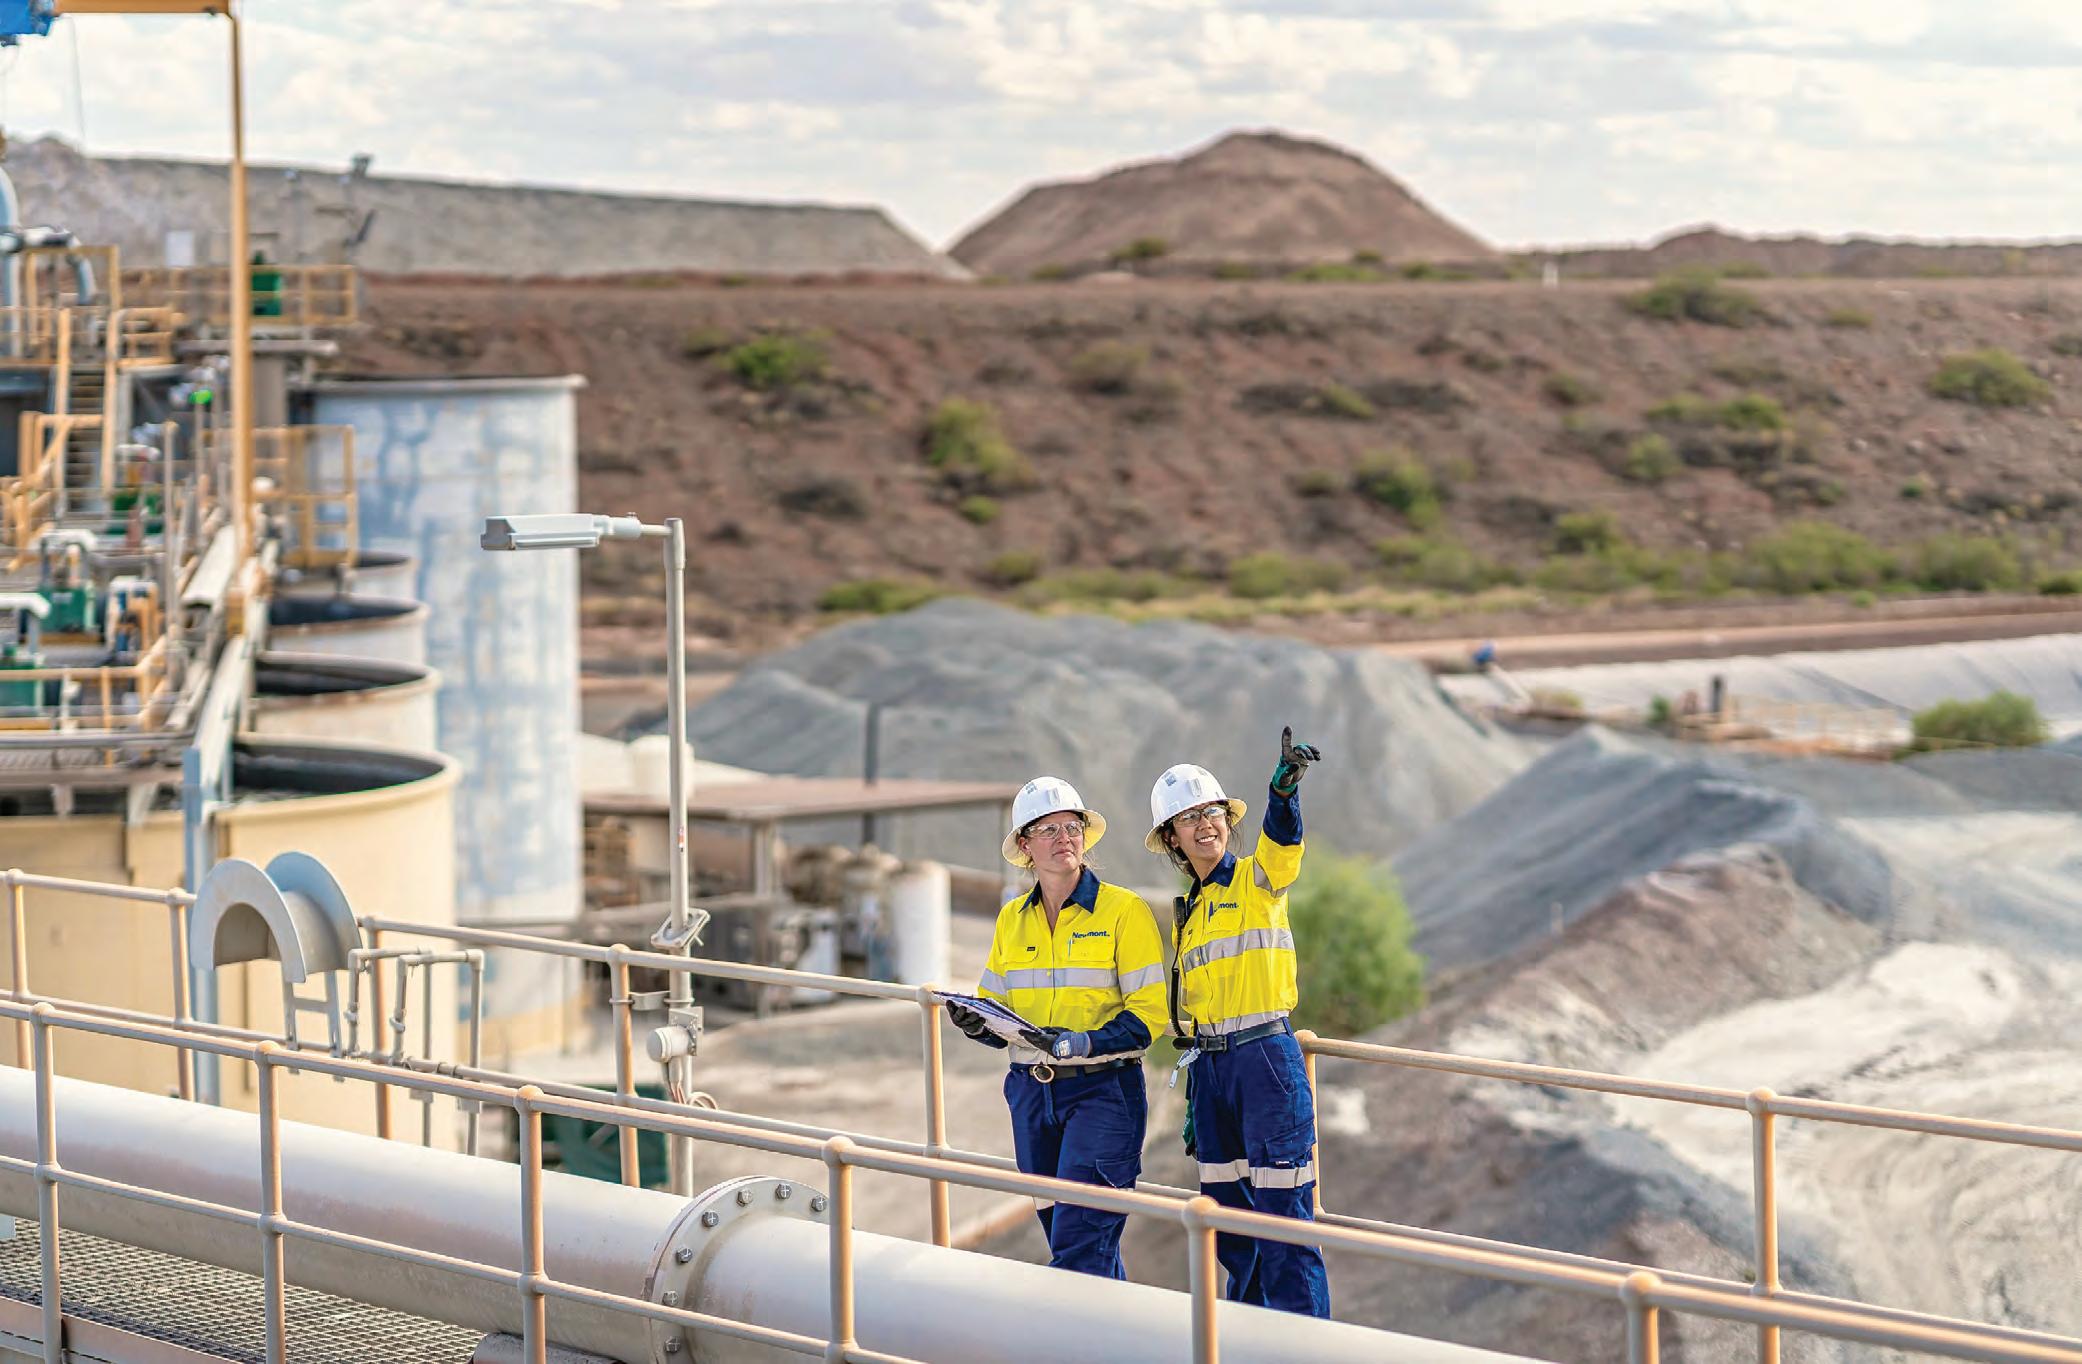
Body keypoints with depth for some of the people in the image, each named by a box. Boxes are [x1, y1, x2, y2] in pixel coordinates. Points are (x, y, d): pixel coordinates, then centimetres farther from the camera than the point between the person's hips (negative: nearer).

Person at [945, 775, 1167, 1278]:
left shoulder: (1125, 911, -5)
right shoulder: (1012, 919, 11)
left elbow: (1147, 1014, -10)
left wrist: (1078, 1044, -24)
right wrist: (974, 1021, -7)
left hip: (1104, 1091, -6)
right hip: (1032, 1092, 6)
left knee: (1079, 1243, -15)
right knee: (1065, 1240, 10)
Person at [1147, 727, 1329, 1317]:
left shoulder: (1258, 880, -2)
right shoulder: (1189, 909, 17)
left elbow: (1282, 839, -26)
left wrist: (1286, 782, -48)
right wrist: (1195, 1101, 19)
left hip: (1267, 1057, -7)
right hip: (1211, 1066, 7)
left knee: (1283, 1210, -8)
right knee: (1228, 1214, 12)